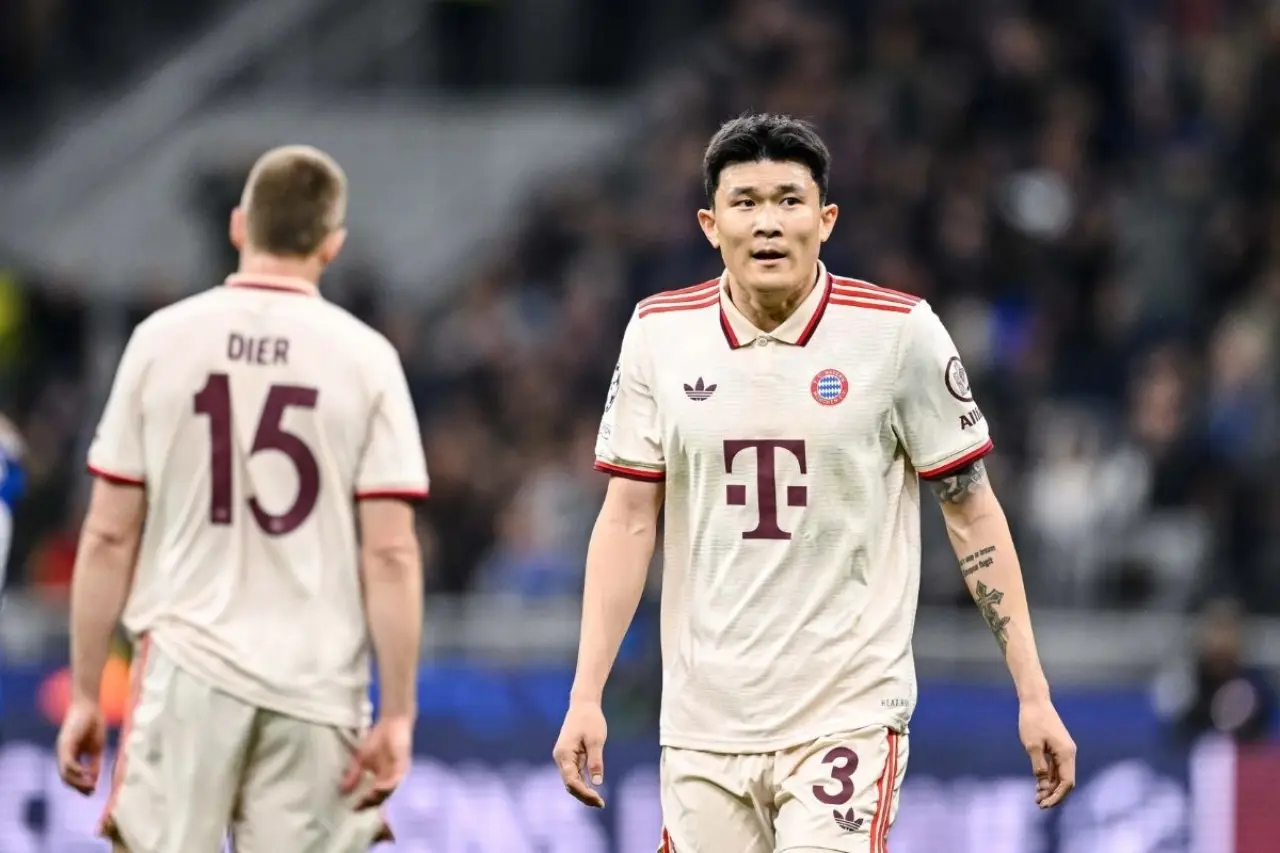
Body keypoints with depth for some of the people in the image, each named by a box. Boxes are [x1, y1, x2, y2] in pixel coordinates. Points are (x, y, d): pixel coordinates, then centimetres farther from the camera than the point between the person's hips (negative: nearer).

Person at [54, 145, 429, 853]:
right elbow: (391, 554, -5)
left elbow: (109, 536, 2)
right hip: (317, 687, 0)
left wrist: (85, 694, 9)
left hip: (186, 670, 0)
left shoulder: (161, 339, 2)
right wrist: (397, 715, -2)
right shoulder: (365, 357, -1)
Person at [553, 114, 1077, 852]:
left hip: (849, 717, -3)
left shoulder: (900, 332, -5)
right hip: (703, 726, 3)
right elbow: (628, 521, 7)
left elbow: (973, 515, 0)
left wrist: (1034, 694, -3)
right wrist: (586, 696, 0)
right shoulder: (660, 334, 3)